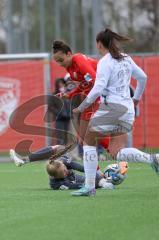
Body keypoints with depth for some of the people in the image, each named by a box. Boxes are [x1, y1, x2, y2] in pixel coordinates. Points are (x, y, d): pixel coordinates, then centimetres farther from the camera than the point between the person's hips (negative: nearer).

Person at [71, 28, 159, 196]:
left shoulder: (105, 62, -9)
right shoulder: (126, 59, 14)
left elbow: (98, 89, -18)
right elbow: (142, 77, 23)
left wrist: (82, 107, -10)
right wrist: (137, 97, 38)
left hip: (111, 107, -7)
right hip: (127, 109, 7)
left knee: (89, 141, 10)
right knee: (116, 152, 4)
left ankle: (89, 187, 4)